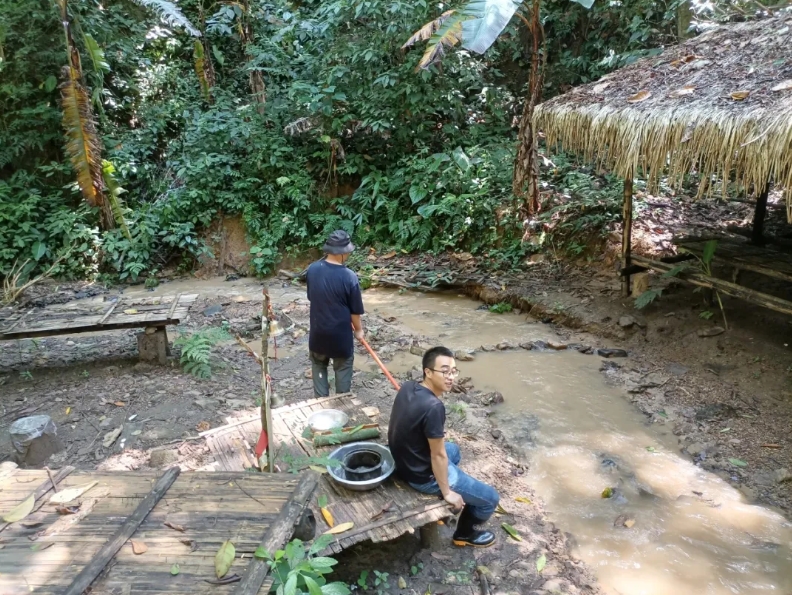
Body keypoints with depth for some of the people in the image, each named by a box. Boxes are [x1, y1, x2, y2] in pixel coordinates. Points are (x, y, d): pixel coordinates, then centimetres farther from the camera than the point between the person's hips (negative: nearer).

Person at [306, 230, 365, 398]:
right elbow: (355, 310, -13)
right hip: (340, 333, -4)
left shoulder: (312, 269, -8)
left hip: (318, 331, 4)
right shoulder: (349, 277, -22)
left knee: (318, 365, 23)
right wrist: (358, 329, 5)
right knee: (343, 368, 17)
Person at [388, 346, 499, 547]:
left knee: (454, 451, 36)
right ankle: (464, 533, 32)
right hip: (423, 475, -8)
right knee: (490, 498, 7)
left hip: (405, 461, 9)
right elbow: (438, 456, -23)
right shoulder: (433, 407, -32)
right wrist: (447, 493, -10)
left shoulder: (407, 387, -6)